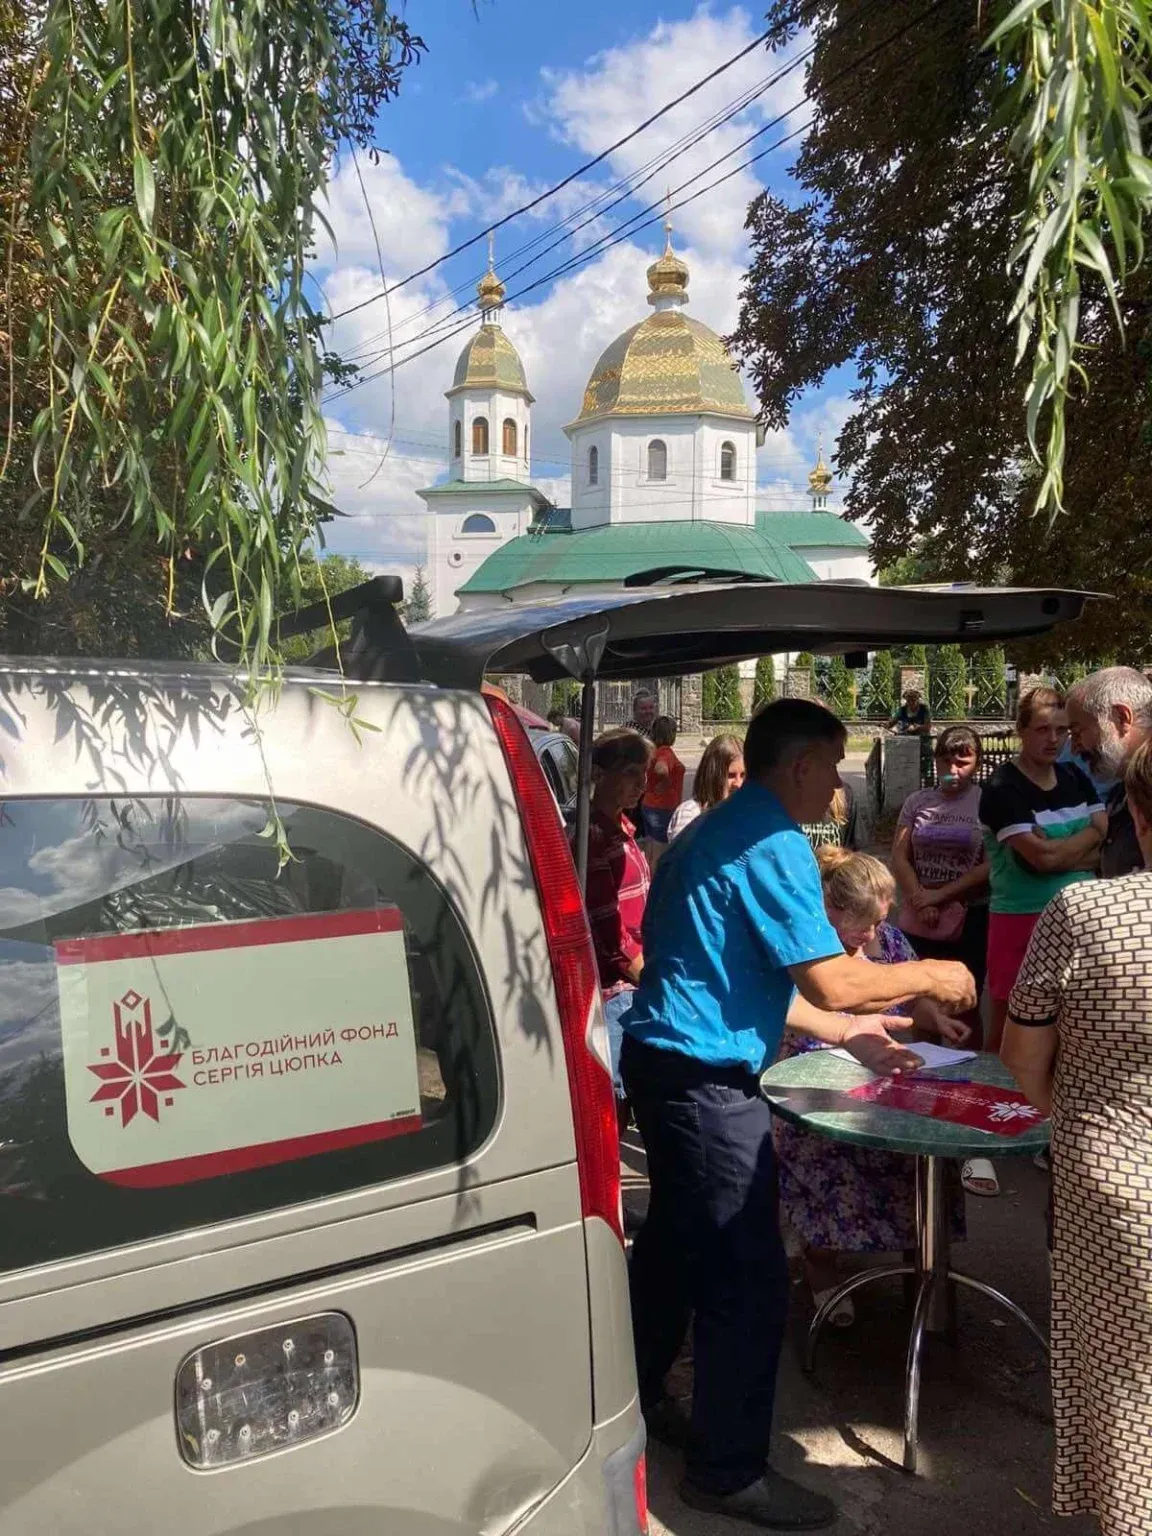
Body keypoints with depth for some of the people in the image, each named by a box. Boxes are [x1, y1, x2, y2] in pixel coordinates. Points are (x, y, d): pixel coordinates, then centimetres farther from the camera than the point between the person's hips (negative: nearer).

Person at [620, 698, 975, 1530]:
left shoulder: (720, 830, 14)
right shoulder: (772, 842, -17)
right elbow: (832, 981, -21)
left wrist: (848, 1033, 20)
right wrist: (928, 976, -4)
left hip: (664, 1063, 11)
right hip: (707, 1082, -10)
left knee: (674, 1239, 24)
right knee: (749, 1278, 1)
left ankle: (638, 1396, 41)